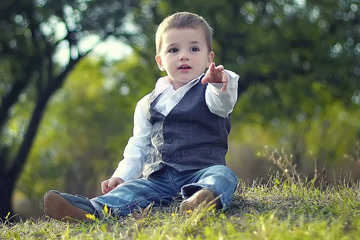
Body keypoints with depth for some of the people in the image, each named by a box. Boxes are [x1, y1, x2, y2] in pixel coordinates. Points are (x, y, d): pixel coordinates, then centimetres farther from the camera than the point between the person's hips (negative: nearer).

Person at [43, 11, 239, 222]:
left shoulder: (208, 91, 6)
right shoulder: (149, 104, 18)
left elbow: (223, 101, -19)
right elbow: (138, 147, 21)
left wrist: (221, 84, -43)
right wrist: (121, 176, 5)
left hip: (202, 171, -4)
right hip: (159, 177, 4)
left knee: (222, 175, -34)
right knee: (133, 189, -22)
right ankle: (92, 209, -46)